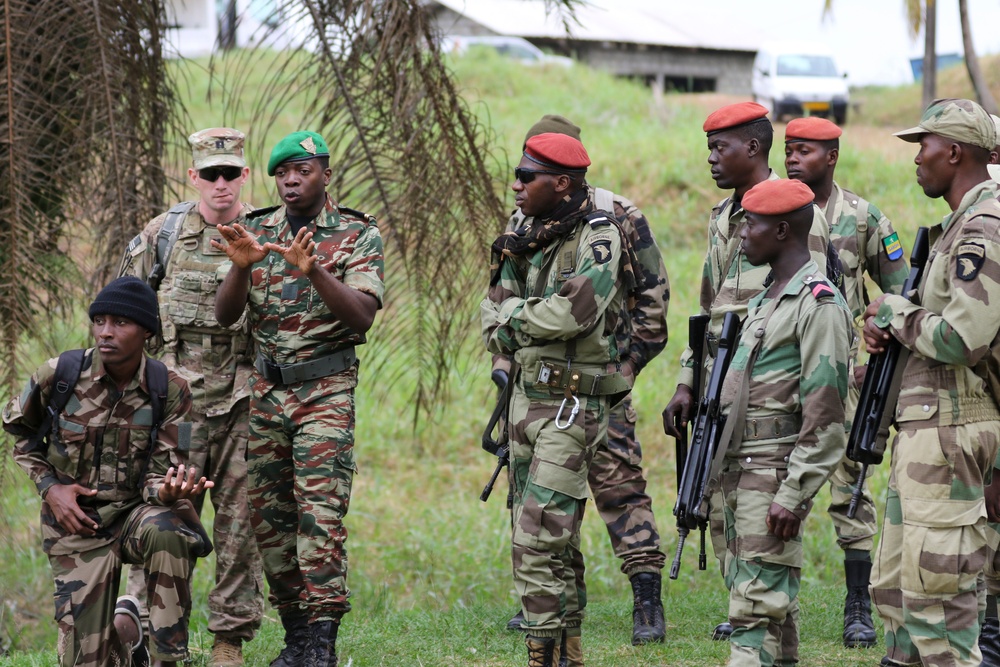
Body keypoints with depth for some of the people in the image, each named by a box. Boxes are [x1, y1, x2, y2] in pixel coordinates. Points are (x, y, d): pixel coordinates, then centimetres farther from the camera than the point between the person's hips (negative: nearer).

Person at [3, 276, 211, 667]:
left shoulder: (170, 392, -12)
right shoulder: (60, 375, -12)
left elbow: (157, 477, -11)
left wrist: (168, 491, -36)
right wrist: (49, 486, -6)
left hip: (135, 512, -1)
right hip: (77, 522, 1)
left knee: (166, 530, -39)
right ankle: (123, 626, 31)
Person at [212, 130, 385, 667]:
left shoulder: (357, 236, -1)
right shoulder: (257, 232, 9)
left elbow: (363, 316, -14)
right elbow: (225, 315, 1)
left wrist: (315, 271, -29)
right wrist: (241, 267, -18)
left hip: (326, 387, -5)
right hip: (266, 387, 5)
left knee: (320, 510, -14)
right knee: (268, 514, 5)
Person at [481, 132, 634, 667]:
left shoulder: (598, 238, -12)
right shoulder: (524, 239, 11)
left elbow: (575, 310, -27)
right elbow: (492, 325, 8)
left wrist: (516, 317, -11)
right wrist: (535, 324, -12)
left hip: (572, 405, -8)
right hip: (525, 396, 8)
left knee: (538, 543, -14)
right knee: (553, 542, 14)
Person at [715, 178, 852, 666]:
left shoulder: (818, 305, -12)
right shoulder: (767, 298, 18)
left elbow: (825, 416, -17)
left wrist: (793, 493, -20)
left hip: (774, 475, -9)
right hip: (739, 473, 9)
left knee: (755, 607, -13)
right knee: (759, 599, 11)